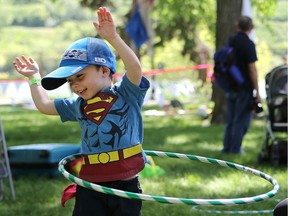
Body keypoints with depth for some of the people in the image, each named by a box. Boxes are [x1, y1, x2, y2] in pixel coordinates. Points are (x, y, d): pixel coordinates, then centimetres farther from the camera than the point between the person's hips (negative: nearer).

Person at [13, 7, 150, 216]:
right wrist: (34, 77, 27)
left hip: (126, 186, -3)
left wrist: (112, 38, -32)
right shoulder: (78, 106, 11)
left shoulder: (126, 94, -4)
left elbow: (135, 69, -22)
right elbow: (44, 105, 24)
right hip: (90, 189, 4)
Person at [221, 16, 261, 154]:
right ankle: (235, 148, 2)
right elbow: (252, 69, -17)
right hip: (244, 88, -7)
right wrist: (257, 92, -14)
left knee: (231, 119, 15)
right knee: (242, 120, 2)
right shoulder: (248, 44, -15)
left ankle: (227, 147, 16)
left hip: (230, 89, 7)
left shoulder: (230, 42, 7)